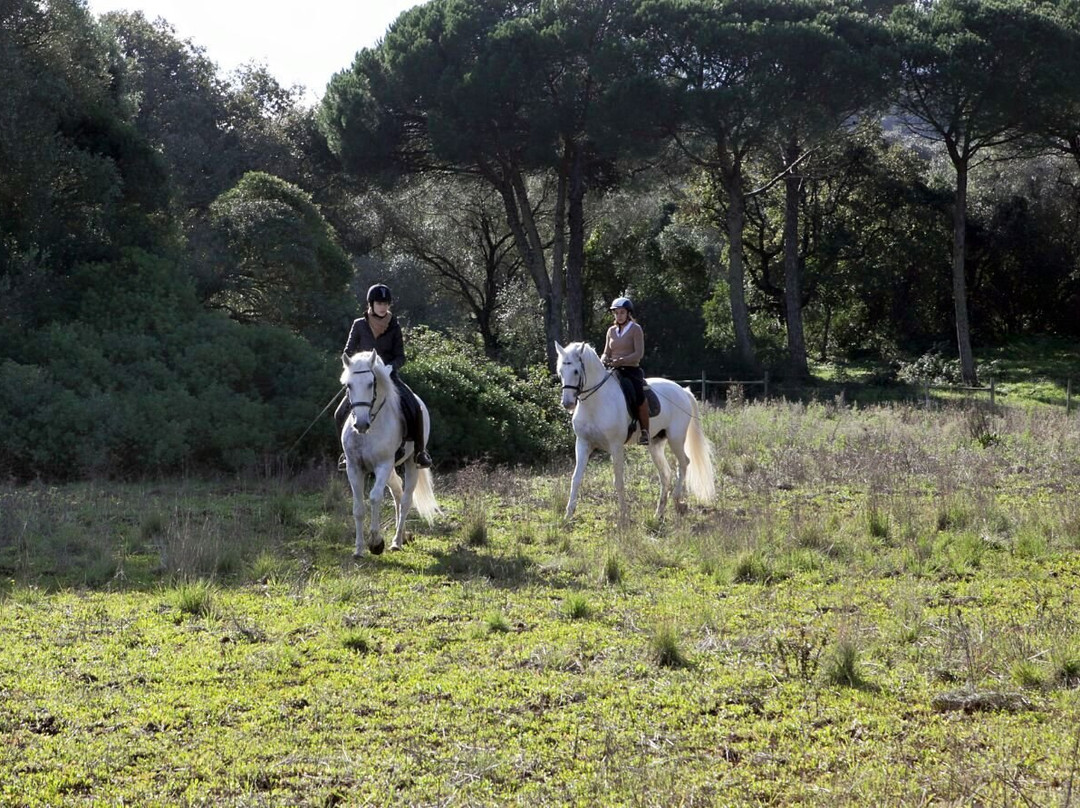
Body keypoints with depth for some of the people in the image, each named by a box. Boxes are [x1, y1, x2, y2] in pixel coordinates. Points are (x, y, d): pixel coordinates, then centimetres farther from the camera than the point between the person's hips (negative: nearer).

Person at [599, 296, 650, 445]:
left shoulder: (635, 329, 0)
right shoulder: (611, 331, 16)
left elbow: (639, 353, -9)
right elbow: (607, 353, 18)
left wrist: (621, 361, -22)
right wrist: (603, 360, -6)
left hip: (632, 370, -6)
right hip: (614, 371, 6)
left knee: (639, 397, -29)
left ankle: (645, 432, -20)